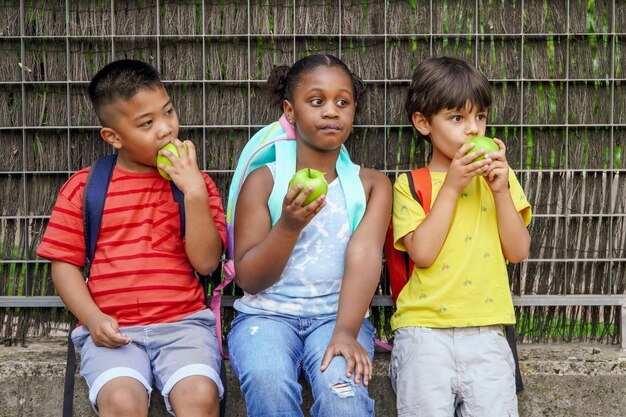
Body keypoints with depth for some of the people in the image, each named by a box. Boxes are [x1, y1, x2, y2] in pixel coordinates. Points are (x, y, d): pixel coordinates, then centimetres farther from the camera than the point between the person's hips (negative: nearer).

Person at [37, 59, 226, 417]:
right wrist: (93, 318, -7)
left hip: (183, 322, 1)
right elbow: (64, 263, 8)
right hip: (113, 331, -1)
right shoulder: (83, 187, 8)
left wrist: (194, 193, -11)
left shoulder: (195, 184, 10)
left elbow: (206, 262, -1)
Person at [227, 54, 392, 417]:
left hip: (338, 313, 0)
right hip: (267, 313, 0)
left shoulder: (371, 184, 5)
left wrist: (345, 332, -28)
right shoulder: (263, 181, 2)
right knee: (269, 383, -32)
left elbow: (364, 255, -12)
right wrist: (289, 226, -20)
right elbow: (248, 278, -1)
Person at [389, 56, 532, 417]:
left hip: (486, 332, 2)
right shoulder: (410, 185, 3)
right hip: (425, 329, -2)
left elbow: (518, 251, 3)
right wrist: (451, 187, -11)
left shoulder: (499, 178, 11)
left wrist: (501, 191, -8)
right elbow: (422, 253, -11)